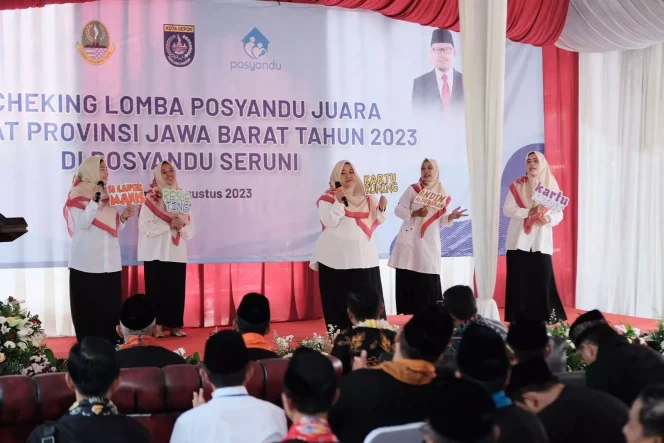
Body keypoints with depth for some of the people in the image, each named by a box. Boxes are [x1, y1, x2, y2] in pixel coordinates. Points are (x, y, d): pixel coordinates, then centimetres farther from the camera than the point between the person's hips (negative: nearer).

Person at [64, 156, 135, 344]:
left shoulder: (108, 194, 14)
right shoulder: (78, 195, -3)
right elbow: (82, 224, -15)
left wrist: (124, 217, 0)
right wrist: (95, 200, -19)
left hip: (110, 262, 6)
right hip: (87, 263, -5)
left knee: (111, 307, 4)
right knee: (88, 308, -3)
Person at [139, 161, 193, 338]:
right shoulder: (151, 198, -3)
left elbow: (190, 228, 7)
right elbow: (145, 227, -12)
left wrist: (181, 227, -15)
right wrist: (169, 225, -18)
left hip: (177, 252, 3)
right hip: (156, 253, -3)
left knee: (177, 289, 3)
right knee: (157, 289, -1)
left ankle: (175, 324, 11)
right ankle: (158, 325, 6)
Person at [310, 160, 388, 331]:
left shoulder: (365, 197, 15)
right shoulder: (328, 198, -2)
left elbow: (375, 221, 16)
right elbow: (330, 221, -14)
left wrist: (382, 208, -1)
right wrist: (339, 201, -21)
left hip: (364, 256, 5)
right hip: (337, 258, -5)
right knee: (340, 299, -6)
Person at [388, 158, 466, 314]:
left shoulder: (443, 194, 8)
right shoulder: (413, 189, -1)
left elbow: (441, 220, 10)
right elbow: (398, 209, -3)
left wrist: (451, 217, -10)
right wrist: (415, 213, -18)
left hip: (430, 243, 2)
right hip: (410, 241, -2)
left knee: (430, 284, -1)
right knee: (408, 281, -3)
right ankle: (407, 316, 3)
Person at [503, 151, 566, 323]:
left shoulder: (552, 186, 7)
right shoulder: (517, 186, 2)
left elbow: (559, 213, 7)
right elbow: (507, 210, -6)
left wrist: (548, 218, -16)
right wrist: (529, 212, -19)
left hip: (541, 242, 1)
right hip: (519, 241, -1)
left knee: (543, 280, -4)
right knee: (519, 281, -2)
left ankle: (545, 319, 5)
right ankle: (519, 320, 4)